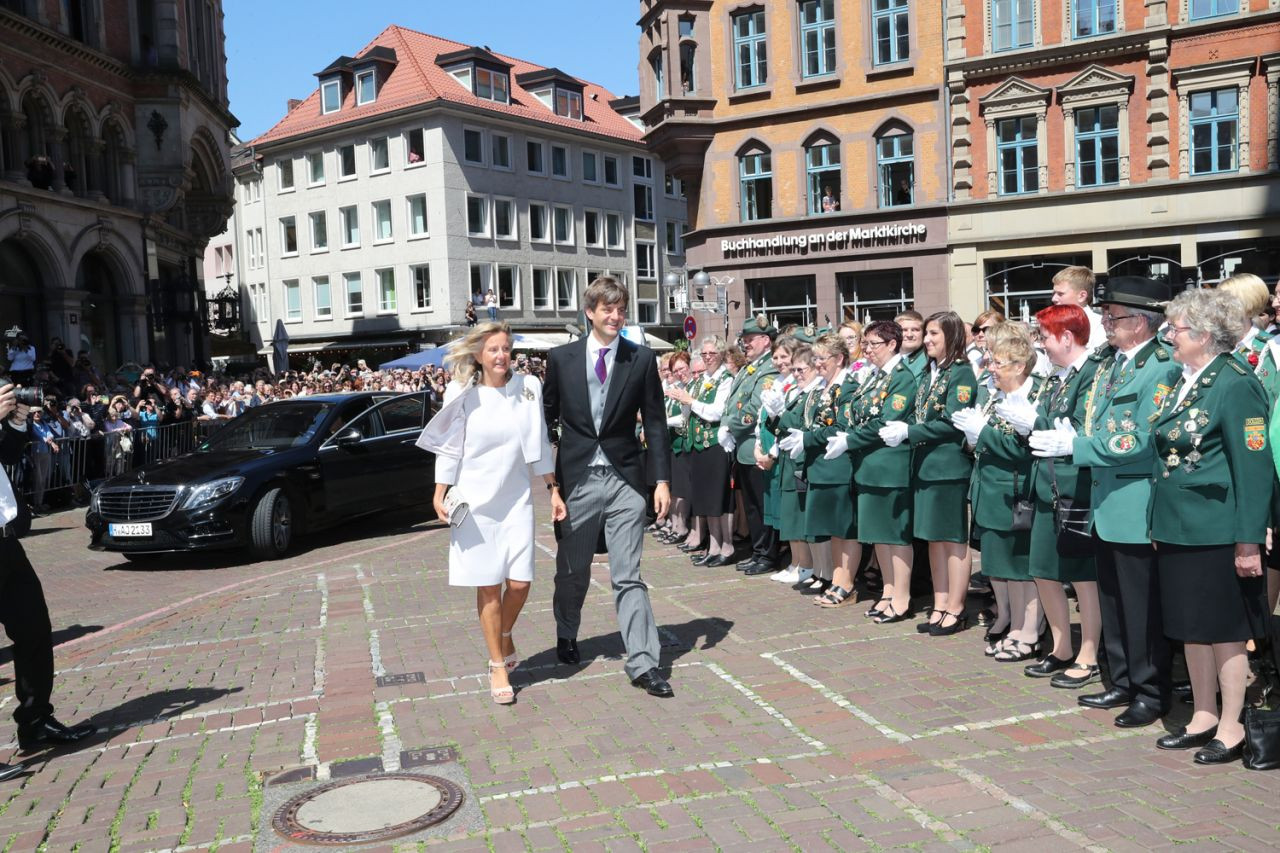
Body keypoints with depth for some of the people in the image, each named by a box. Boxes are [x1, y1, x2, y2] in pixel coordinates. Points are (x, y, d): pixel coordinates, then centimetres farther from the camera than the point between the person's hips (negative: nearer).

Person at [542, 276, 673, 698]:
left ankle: (642, 662, 3)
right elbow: (547, 417, 8)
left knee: (628, 576, -1)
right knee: (572, 569, 16)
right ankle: (566, 635, 40)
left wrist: (663, 480, -4)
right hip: (577, 478, 1)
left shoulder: (642, 359, 0)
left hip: (625, 478, -1)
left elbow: (655, 423, 1)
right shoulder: (561, 358, 1)